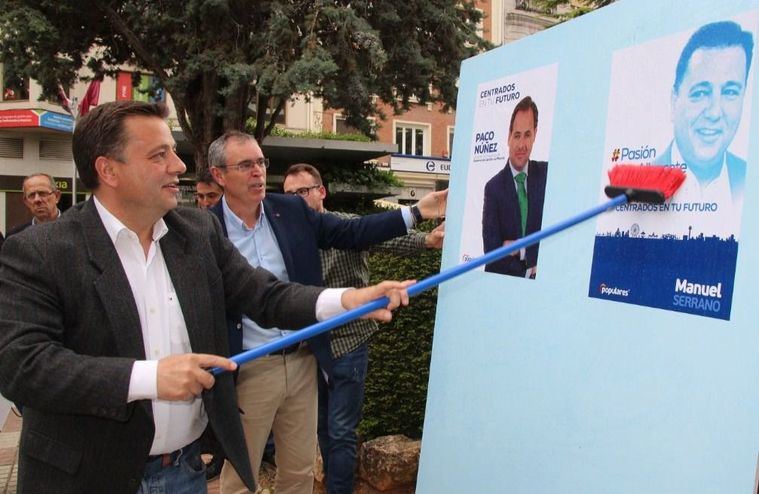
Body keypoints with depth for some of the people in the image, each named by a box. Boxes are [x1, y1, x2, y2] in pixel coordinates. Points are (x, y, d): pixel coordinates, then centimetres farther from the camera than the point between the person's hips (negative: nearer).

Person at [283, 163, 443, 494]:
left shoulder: (348, 225, -9)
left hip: (347, 345, -4)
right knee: (323, 427, 18)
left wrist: (427, 240, -45)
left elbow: (389, 239, -26)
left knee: (341, 432, 2)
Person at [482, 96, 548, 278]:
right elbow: (491, 248, -8)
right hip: (502, 281, -1)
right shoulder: (494, 187, -3)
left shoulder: (547, 173, 2)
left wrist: (517, 248, -6)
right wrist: (530, 264, -9)